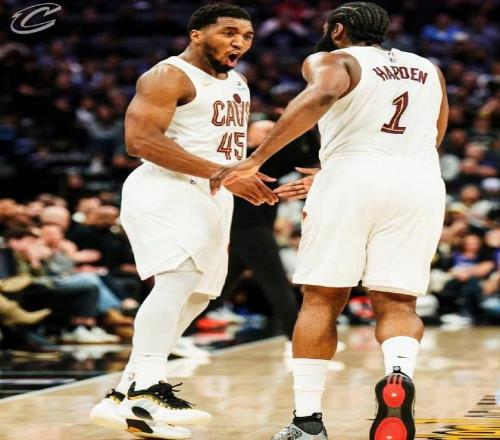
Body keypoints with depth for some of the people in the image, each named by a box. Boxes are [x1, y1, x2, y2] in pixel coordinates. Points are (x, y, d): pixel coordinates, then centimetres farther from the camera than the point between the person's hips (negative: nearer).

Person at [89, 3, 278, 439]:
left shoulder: (236, 84, 19)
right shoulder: (168, 77, -10)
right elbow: (140, 140, -21)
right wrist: (222, 173, -25)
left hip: (212, 199, 10)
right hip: (168, 191, -10)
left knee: (195, 296, 11)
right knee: (181, 276, -29)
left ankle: (124, 397, 16)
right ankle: (148, 387, -41)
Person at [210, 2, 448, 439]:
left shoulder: (331, 60, 7)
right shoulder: (429, 70, 24)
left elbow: (321, 96, -16)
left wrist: (254, 160, -20)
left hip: (352, 180, -3)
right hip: (421, 183, 3)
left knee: (321, 300, 6)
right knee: (397, 304, 4)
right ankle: (400, 374, -27)